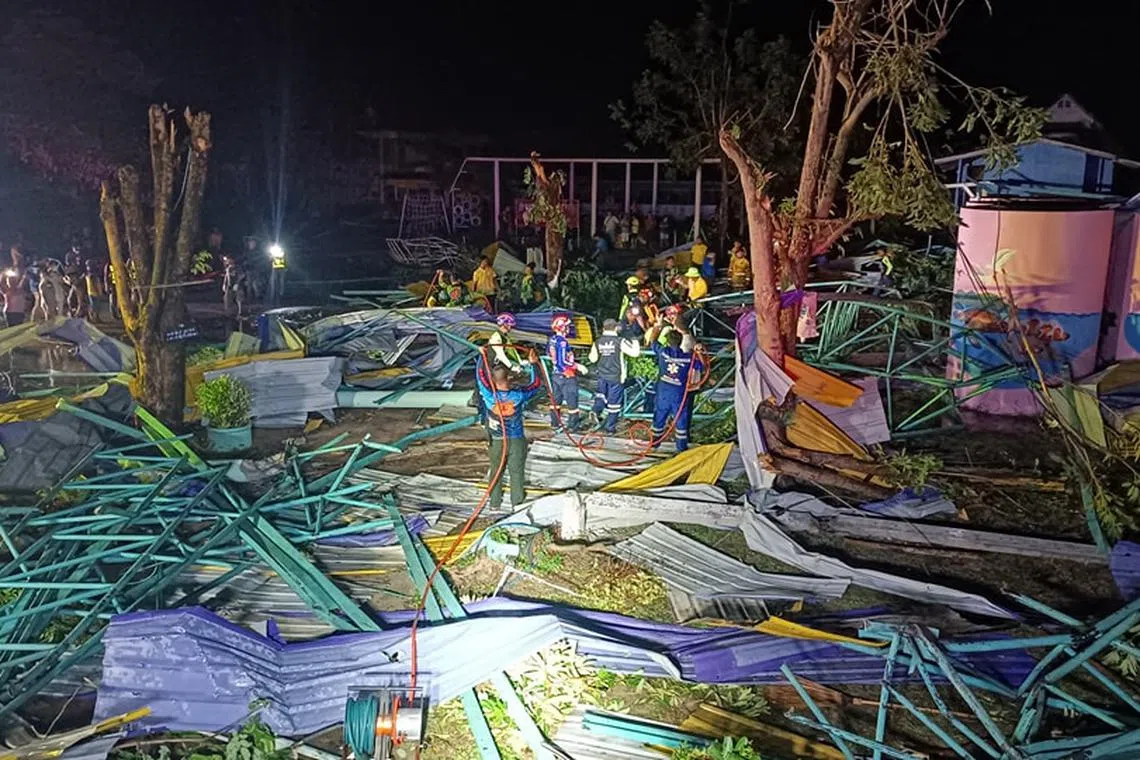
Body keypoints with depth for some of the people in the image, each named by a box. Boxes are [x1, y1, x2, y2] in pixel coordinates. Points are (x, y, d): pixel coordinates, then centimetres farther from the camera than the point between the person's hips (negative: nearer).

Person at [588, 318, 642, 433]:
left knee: (601, 393, 29)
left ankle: (596, 411, 4)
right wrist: (635, 342, 4)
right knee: (614, 402, 6)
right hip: (616, 377, -4)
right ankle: (610, 427, 12)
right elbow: (635, 352, -15)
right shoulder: (620, 341, -15)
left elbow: (593, 359, 4)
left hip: (602, 375, 4)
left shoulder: (598, 342, -3)